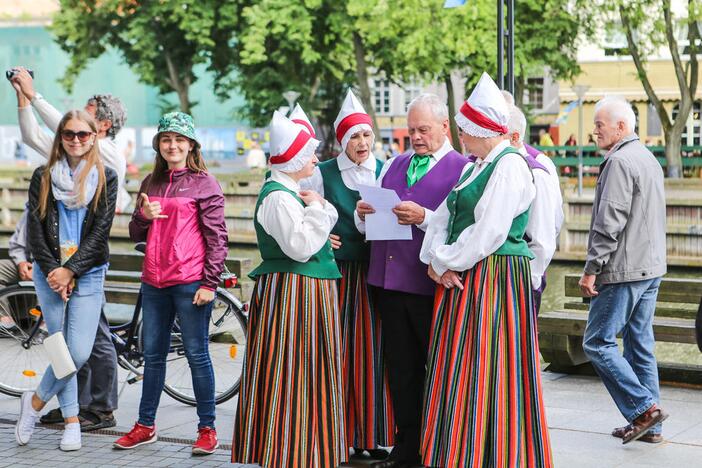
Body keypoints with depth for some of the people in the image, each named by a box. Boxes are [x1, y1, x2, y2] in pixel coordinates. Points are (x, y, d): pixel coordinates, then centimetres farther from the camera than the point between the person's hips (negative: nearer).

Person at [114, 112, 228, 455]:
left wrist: (209, 283, -12)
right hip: (154, 282, 6)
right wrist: (143, 216, -3)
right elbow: (136, 234, 19)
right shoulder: (151, 182, 14)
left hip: (189, 282, -6)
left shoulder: (204, 183, -2)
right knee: (152, 355, 12)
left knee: (197, 355, 0)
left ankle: (207, 428, 8)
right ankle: (145, 426, 21)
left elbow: (217, 237, -6)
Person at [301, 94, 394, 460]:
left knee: (373, 348, 0)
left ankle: (373, 435, 8)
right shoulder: (322, 174, 3)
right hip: (336, 270, -2)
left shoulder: (385, 173, 9)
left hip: (375, 273, 2)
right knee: (337, 350, -2)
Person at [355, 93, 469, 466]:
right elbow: (366, 226, 19)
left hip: (430, 286, -6)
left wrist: (423, 217, -23)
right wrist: (363, 214, -2)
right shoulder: (393, 166, 18)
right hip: (389, 282, 6)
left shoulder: (462, 169, -2)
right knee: (401, 370, 11)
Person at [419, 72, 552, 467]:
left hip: (495, 278, -9)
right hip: (463, 279, 9)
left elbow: (489, 233, -19)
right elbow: (444, 218, 14)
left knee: (484, 373, -5)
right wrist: (436, 259, -4)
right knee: (459, 374, 10)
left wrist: (447, 261, -8)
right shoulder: (476, 167, 18)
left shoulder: (510, 165, -12)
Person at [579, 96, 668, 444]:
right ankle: (648, 427, 13)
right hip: (651, 267, 10)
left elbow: (609, 223, -21)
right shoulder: (650, 159, 17)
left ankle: (644, 408, -8)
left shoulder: (619, 162, -14)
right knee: (640, 343, 11)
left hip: (623, 271, -10)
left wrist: (591, 268, -17)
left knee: (598, 342, -3)